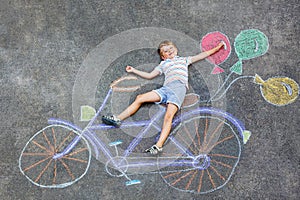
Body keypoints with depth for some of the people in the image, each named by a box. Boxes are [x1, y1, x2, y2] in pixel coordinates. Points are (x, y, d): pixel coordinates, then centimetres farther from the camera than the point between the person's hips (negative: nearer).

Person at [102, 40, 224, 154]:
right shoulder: (163, 64, 33)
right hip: (165, 88, 4)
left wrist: (217, 48, 28)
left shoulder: (184, 60, 30)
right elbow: (149, 75, 33)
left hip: (179, 87, -4)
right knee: (140, 98, -11)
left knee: (169, 115, -25)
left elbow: (202, 55, 30)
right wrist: (134, 70, 31)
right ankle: (118, 119, -9)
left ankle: (158, 146, -41)